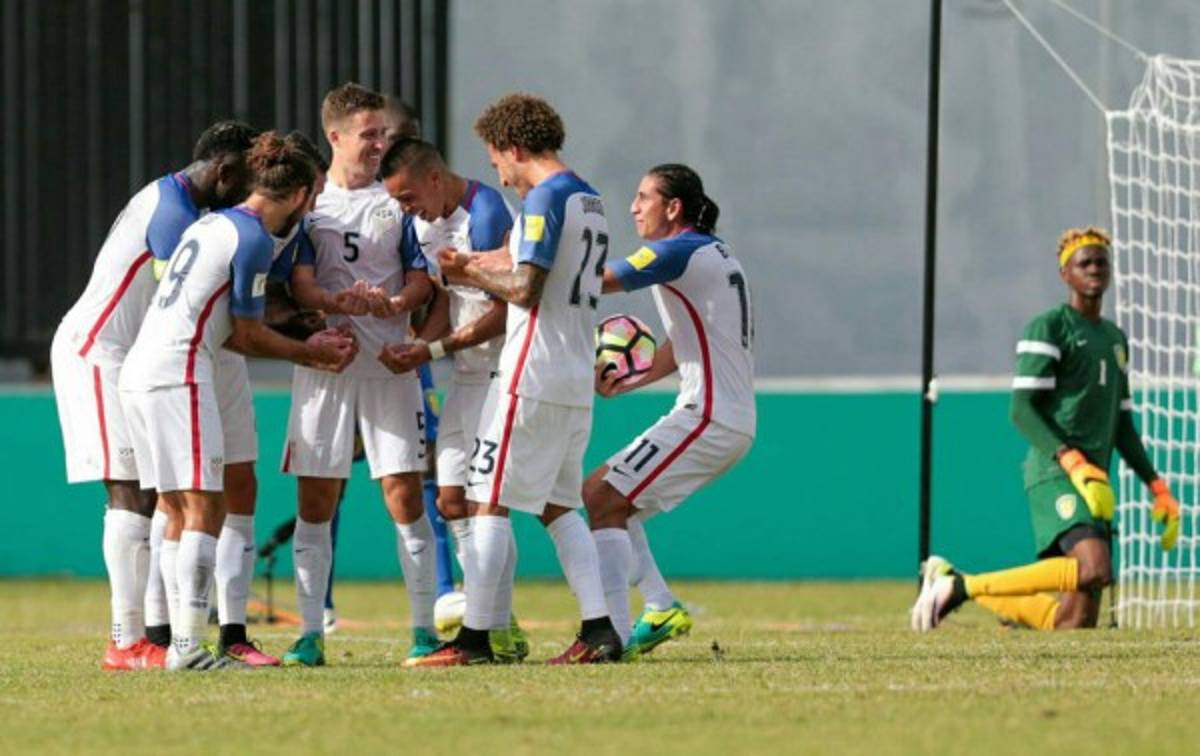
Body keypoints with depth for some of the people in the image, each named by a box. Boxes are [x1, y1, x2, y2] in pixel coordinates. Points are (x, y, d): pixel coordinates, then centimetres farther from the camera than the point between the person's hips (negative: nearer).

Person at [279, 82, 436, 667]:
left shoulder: (397, 202, 9)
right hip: (323, 366, 0)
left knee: (404, 493, -5)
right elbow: (300, 286, -4)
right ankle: (310, 633, 5)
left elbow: (420, 279, 5)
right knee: (315, 502, 0)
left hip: (389, 366, 0)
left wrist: (395, 304, -17)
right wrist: (349, 303, -24)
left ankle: (424, 628, 1)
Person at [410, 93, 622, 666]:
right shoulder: (589, 201, 17)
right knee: (558, 506, 13)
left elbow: (526, 289, -19)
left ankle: (475, 637, -7)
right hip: (577, 381, 9)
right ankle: (599, 629, 5)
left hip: (532, 376, -9)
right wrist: (481, 271, 17)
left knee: (488, 501, -5)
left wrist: (473, 275, -3)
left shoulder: (544, 199, -12)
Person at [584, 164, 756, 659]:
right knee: (605, 496, 16)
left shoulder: (682, 252, -12)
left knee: (602, 500, -13)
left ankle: (613, 633, -19)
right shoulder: (714, 254, 19)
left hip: (707, 418, -10)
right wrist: (627, 382, 14)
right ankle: (661, 608, 8)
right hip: (733, 420, 10)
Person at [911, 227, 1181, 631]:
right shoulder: (1048, 328, -2)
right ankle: (960, 585, -19)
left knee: (1075, 621, 0)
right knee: (1094, 570, -31)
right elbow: (1022, 409, -11)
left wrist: (1157, 487, 19)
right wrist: (1074, 463, -24)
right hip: (1055, 474, -8)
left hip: (1093, 486, 8)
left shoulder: (1115, 339, 24)